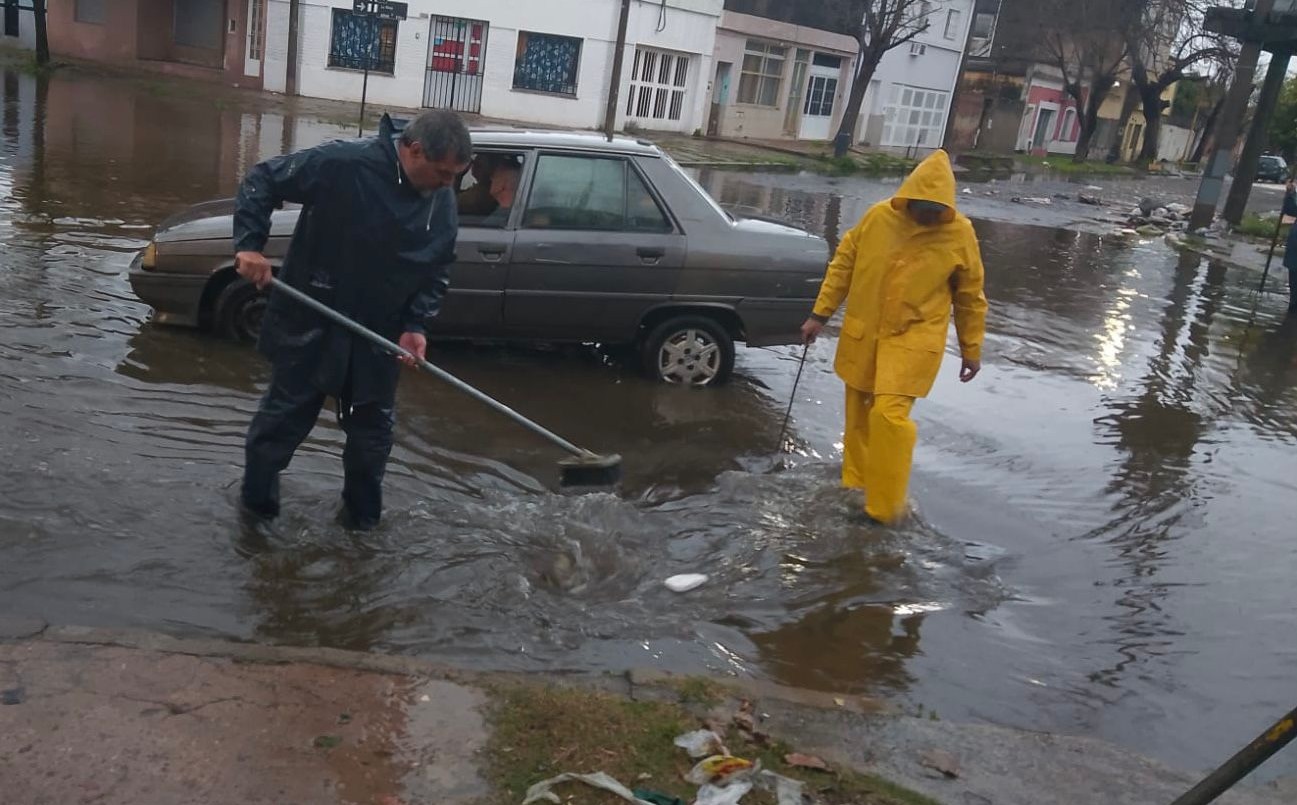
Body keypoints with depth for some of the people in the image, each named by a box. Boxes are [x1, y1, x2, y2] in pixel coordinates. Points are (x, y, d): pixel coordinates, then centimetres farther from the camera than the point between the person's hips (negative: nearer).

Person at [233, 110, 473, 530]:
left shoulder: (443, 205, -5)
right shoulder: (343, 164, -22)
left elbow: (438, 271, 3)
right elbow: (263, 179, -14)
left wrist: (416, 324, -9)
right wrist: (250, 243, -22)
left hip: (378, 334, 5)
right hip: (310, 324, -4)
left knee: (373, 428, 14)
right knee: (283, 419, 10)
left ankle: (362, 515, 33)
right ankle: (257, 503, 32)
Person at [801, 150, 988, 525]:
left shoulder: (960, 234, -9)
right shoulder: (878, 217, -6)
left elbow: (970, 297, 1)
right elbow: (843, 264, 4)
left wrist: (971, 349, 5)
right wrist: (820, 314, 5)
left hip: (913, 339, -3)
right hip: (863, 332, 3)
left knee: (890, 414, -15)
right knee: (859, 412, 13)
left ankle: (887, 504, -1)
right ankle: (855, 482, 33)